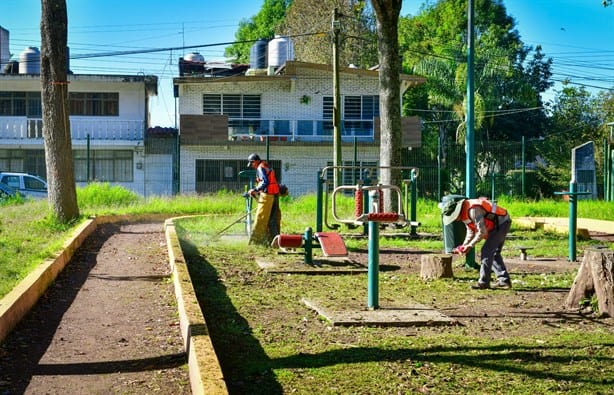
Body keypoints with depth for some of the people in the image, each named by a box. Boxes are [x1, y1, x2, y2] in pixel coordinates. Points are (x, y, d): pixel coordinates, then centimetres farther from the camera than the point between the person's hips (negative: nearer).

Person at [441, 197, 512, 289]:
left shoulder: (473, 210, -27)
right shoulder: (465, 213, 5)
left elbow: (482, 232, -26)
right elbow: (471, 232, 15)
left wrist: (470, 246, -17)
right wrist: (463, 246, 3)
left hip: (502, 223, -10)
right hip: (500, 223, 10)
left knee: (486, 251, -10)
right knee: (494, 253, 14)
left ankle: (483, 282, -6)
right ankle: (504, 280, 15)